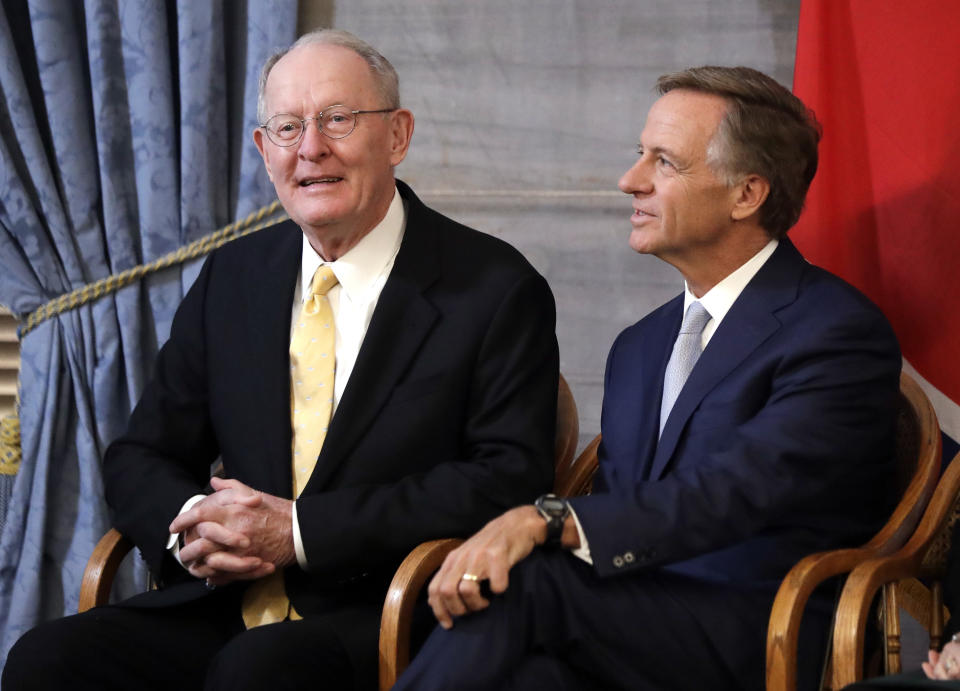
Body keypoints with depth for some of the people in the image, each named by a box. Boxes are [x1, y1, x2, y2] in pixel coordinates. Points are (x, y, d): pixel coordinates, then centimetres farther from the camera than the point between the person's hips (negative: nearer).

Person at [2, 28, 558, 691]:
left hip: (390, 621, -5)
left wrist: (298, 531, -17)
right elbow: (139, 457, 17)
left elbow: (512, 479, -13)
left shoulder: (497, 291, -2)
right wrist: (190, 524, -9)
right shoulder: (232, 278, 14)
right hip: (227, 606, 5)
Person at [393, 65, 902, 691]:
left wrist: (546, 521, -30)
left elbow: (737, 492, -20)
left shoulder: (840, 334, -5)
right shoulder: (641, 346, 22)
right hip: (640, 628, 6)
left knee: (522, 582, -29)